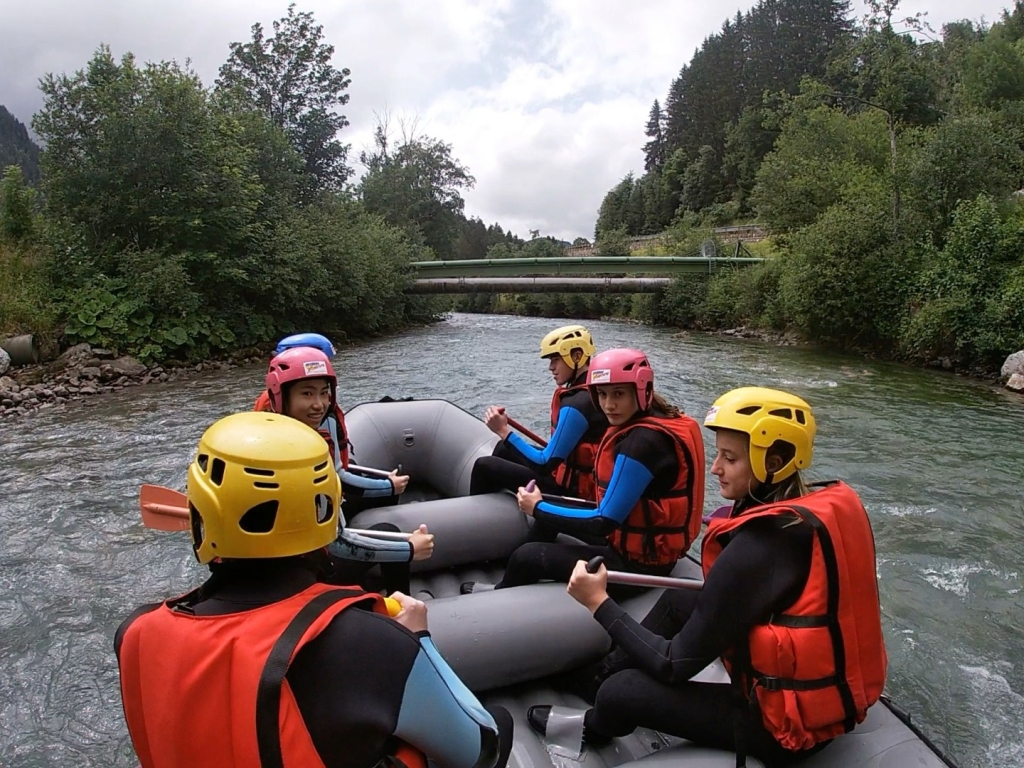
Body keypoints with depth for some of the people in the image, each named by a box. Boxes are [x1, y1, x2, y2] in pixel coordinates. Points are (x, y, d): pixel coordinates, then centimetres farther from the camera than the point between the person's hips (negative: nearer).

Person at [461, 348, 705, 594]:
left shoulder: (643, 442, -26)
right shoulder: (642, 426, 1)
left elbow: (604, 522, -23)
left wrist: (538, 508, -11)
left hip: (638, 562, -9)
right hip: (646, 546, 9)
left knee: (527, 556, -1)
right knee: (548, 515, 21)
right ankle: (509, 588, 34)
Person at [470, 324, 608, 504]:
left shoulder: (576, 404, -26)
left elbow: (545, 465, -25)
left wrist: (504, 431, -22)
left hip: (571, 486, -10)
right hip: (580, 476, 10)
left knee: (484, 466, -4)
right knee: (503, 449, 23)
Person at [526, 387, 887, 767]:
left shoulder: (757, 547, -28)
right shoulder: (830, 504, -6)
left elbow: (676, 665, -20)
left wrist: (599, 603, -12)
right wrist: (720, 590, 12)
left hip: (792, 722, -8)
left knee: (621, 692, 1)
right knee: (677, 601, 15)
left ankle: (594, 729, 36)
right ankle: (598, 679, 32)